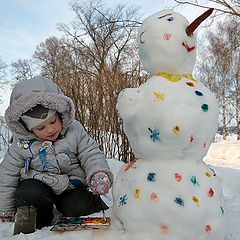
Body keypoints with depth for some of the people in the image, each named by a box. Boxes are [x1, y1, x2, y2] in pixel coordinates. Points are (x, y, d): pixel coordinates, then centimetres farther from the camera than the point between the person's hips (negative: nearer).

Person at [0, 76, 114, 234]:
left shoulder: (75, 131, -12)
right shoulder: (22, 145, -11)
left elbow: (92, 155, -7)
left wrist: (99, 174, -29)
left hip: (72, 187, 0)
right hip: (40, 185, 1)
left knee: (78, 206, -27)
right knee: (27, 194, -29)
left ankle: (101, 210, 6)